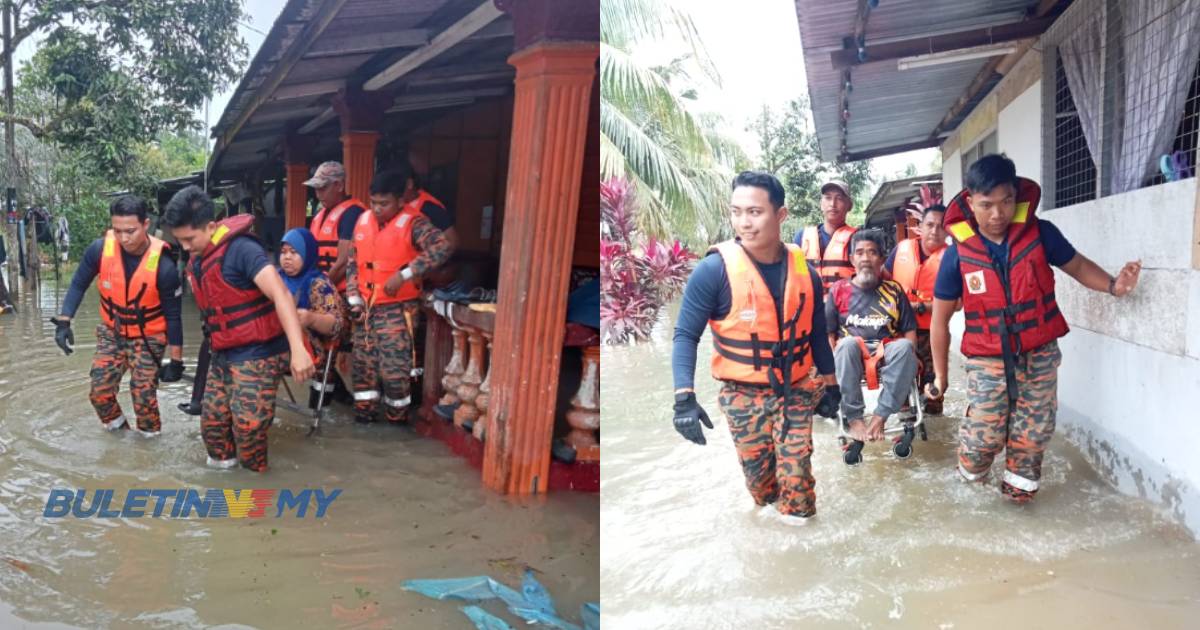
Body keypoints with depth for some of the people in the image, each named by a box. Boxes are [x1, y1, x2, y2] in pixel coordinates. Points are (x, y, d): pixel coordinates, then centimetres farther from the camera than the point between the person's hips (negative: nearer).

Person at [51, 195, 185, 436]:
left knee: (143, 396, -7)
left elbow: (173, 315, -16)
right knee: (99, 391, 2)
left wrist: (175, 360, -11)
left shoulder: (163, 265, -26)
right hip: (111, 332, 4)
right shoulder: (99, 250, -18)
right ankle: (117, 427, 28)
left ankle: (150, 436, 18)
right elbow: (78, 285, -1)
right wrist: (63, 321, -12)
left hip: (148, 337, -3)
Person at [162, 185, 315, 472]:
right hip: (223, 355, 9)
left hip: (256, 354, -9)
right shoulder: (198, 259, 8)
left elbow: (280, 294, -31)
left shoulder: (240, 249, -20)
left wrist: (297, 348, -42)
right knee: (212, 423, 11)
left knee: (247, 426, -8)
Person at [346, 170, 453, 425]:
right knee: (363, 364, 12)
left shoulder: (412, 223, -13)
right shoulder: (363, 221, 7)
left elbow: (442, 248, -30)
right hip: (365, 307, 6)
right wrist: (354, 298, 5)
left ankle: (397, 420, 11)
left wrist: (404, 275, -32)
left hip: (396, 309, -6)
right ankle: (364, 413, 26)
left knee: (394, 368, -5)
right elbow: (353, 262, 14)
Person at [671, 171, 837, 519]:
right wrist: (684, 396, -26)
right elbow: (686, 335, -16)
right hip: (744, 395, -2)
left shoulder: (805, 270, -3)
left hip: (795, 391, 2)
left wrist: (829, 382, 14)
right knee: (759, 479, 10)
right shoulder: (715, 269, -16)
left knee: (796, 478, -2)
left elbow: (816, 333, 10)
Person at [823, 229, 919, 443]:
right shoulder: (839, 290, 9)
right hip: (850, 359, -1)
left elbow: (910, 332, 9)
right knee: (848, 343, -35)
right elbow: (828, 333, 5)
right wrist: (835, 363, -12)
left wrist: (904, 359, -9)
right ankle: (853, 417, -27)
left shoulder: (894, 290, 12)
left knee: (904, 346, -31)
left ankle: (880, 415, -28)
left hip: (886, 355, 1)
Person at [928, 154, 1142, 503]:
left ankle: (1019, 482, 35)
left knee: (1033, 431, 10)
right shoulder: (958, 254, -12)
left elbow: (1076, 265, 9)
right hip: (987, 361, -2)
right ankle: (971, 465, 30)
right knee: (985, 434, -4)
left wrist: (1113, 285, -12)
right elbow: (940, 319, -2)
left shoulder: (1040, 233, -9)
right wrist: (940, 373, 4)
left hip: (1039, 355, 2)